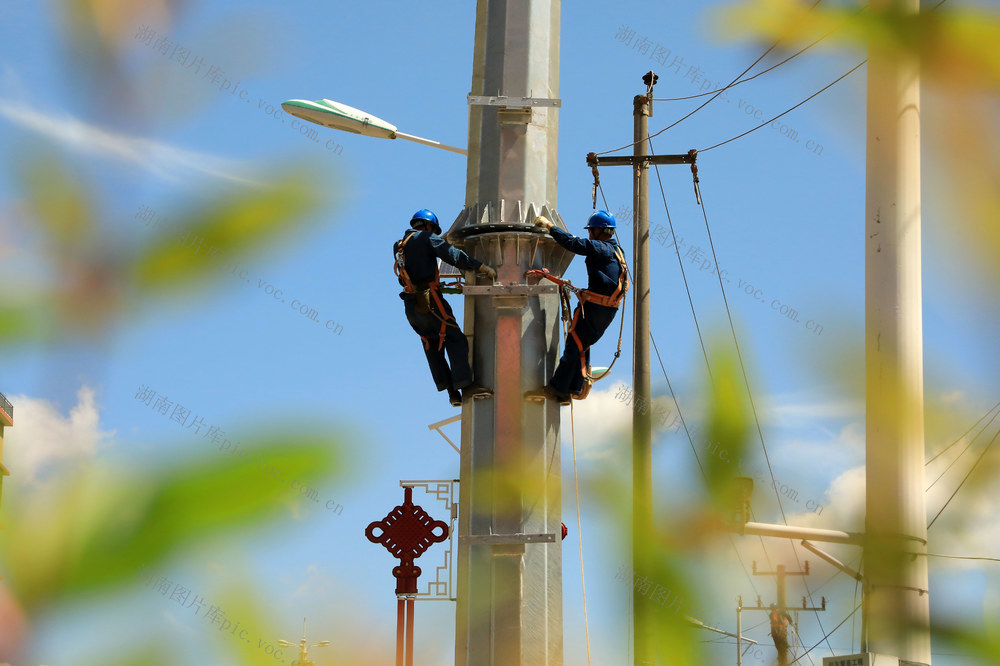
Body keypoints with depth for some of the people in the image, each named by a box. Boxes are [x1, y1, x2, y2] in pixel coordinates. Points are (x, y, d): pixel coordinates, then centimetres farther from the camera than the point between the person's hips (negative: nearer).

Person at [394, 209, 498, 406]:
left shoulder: (398, 246, 20)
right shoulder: (426, 238, -2)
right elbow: (452, 254, -13)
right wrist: (480, 266, -16)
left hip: (411, 305, 7)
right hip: (429, 301, -7)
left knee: (432, 345, 11)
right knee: (455, 340, -8)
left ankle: (451, 391, 5)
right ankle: (465, 386, -20)